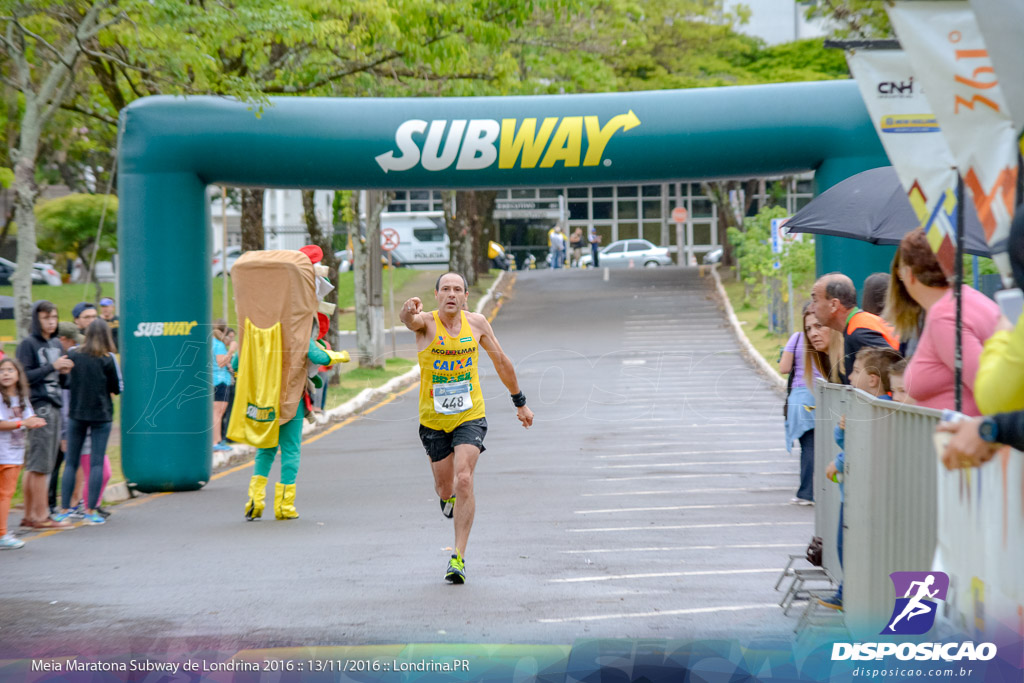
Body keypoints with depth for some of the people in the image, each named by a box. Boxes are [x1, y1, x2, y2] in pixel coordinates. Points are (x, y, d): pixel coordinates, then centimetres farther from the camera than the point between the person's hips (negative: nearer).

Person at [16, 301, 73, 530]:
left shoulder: (56, 344, 17)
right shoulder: (28, 344, -6)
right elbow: (24, 377, -15)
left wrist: (64, 372, 0)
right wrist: (52, 367, -17)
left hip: (54, 407, 8)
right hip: (37, 406, -8)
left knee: (33, 466, 10)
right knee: (39, 465, -7)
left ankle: (30, 515, 12)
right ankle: (40, 516, -5)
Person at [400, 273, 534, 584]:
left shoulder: (477, 323, -2)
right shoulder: (427, 322, -10)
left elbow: (501, 361, 12)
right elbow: (410, 320, -36)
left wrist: (520, 402, 18)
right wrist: (409, 312, -61)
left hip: (470, 417, 0)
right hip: (433, 419, 0)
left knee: (464, 480, -18)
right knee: (445, 489, 10)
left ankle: (458, 557, -15)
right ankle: (448, 498, 50)